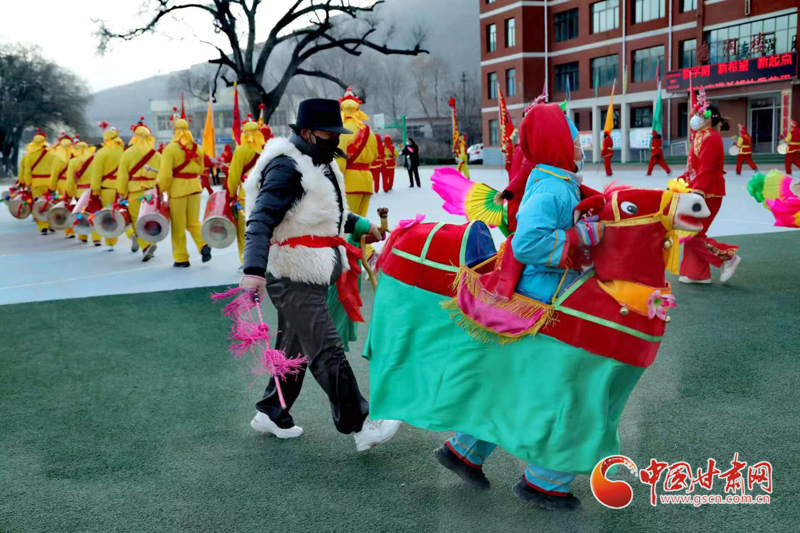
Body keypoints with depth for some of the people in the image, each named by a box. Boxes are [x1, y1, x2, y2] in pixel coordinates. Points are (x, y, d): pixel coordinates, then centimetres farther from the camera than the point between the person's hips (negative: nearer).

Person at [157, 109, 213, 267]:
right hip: (195, 187, 5)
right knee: (193, 222, 17)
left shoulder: (170, 149, -12)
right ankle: (203, 245, -6)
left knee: (178, 226, 6)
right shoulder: (197, 148, 4)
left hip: (177, 189, -5)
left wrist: (160, 190, -3)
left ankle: (181, 259, 12)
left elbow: (165, 175, -14)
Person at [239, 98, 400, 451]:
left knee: (295, 349, 18)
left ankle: (272, 414, 32)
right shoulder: (287, 168, -17)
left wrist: (361, 225, 31)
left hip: (311, 276, 10)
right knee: (327, 352, -8)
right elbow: (261, 221, -28)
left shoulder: (321, 164, 15)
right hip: (293, 279, -10)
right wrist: (254, 270, -41)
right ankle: (360, 426, -3)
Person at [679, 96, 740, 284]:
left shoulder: (711, 138, -16)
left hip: (708, 193, -10)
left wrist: (697, 193, -28)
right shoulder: (703, 136, 13)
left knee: (694, 234, -6)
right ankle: (697, 273, 15)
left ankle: (728, 258, 3)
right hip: (701, 191, 10)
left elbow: (706, 170, -23)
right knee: (693, 232, 10)